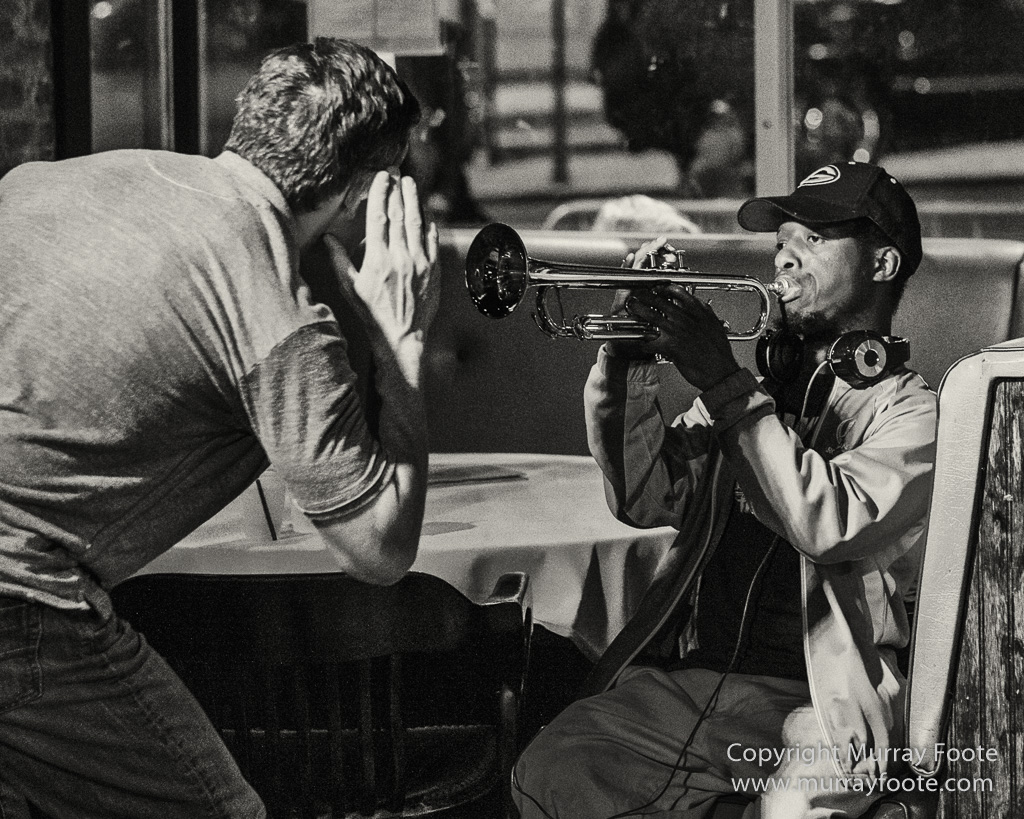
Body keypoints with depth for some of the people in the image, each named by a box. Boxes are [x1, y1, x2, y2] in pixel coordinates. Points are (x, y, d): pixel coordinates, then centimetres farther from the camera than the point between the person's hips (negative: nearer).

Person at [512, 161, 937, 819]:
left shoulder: (910, 412, 3)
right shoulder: (759, 387, 21)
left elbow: (826, 522, -16)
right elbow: (647, 499, 10)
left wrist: (722, 381, -14)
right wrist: (629, 361, -2)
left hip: (808, 703, -5)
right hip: (680, 679, 5)